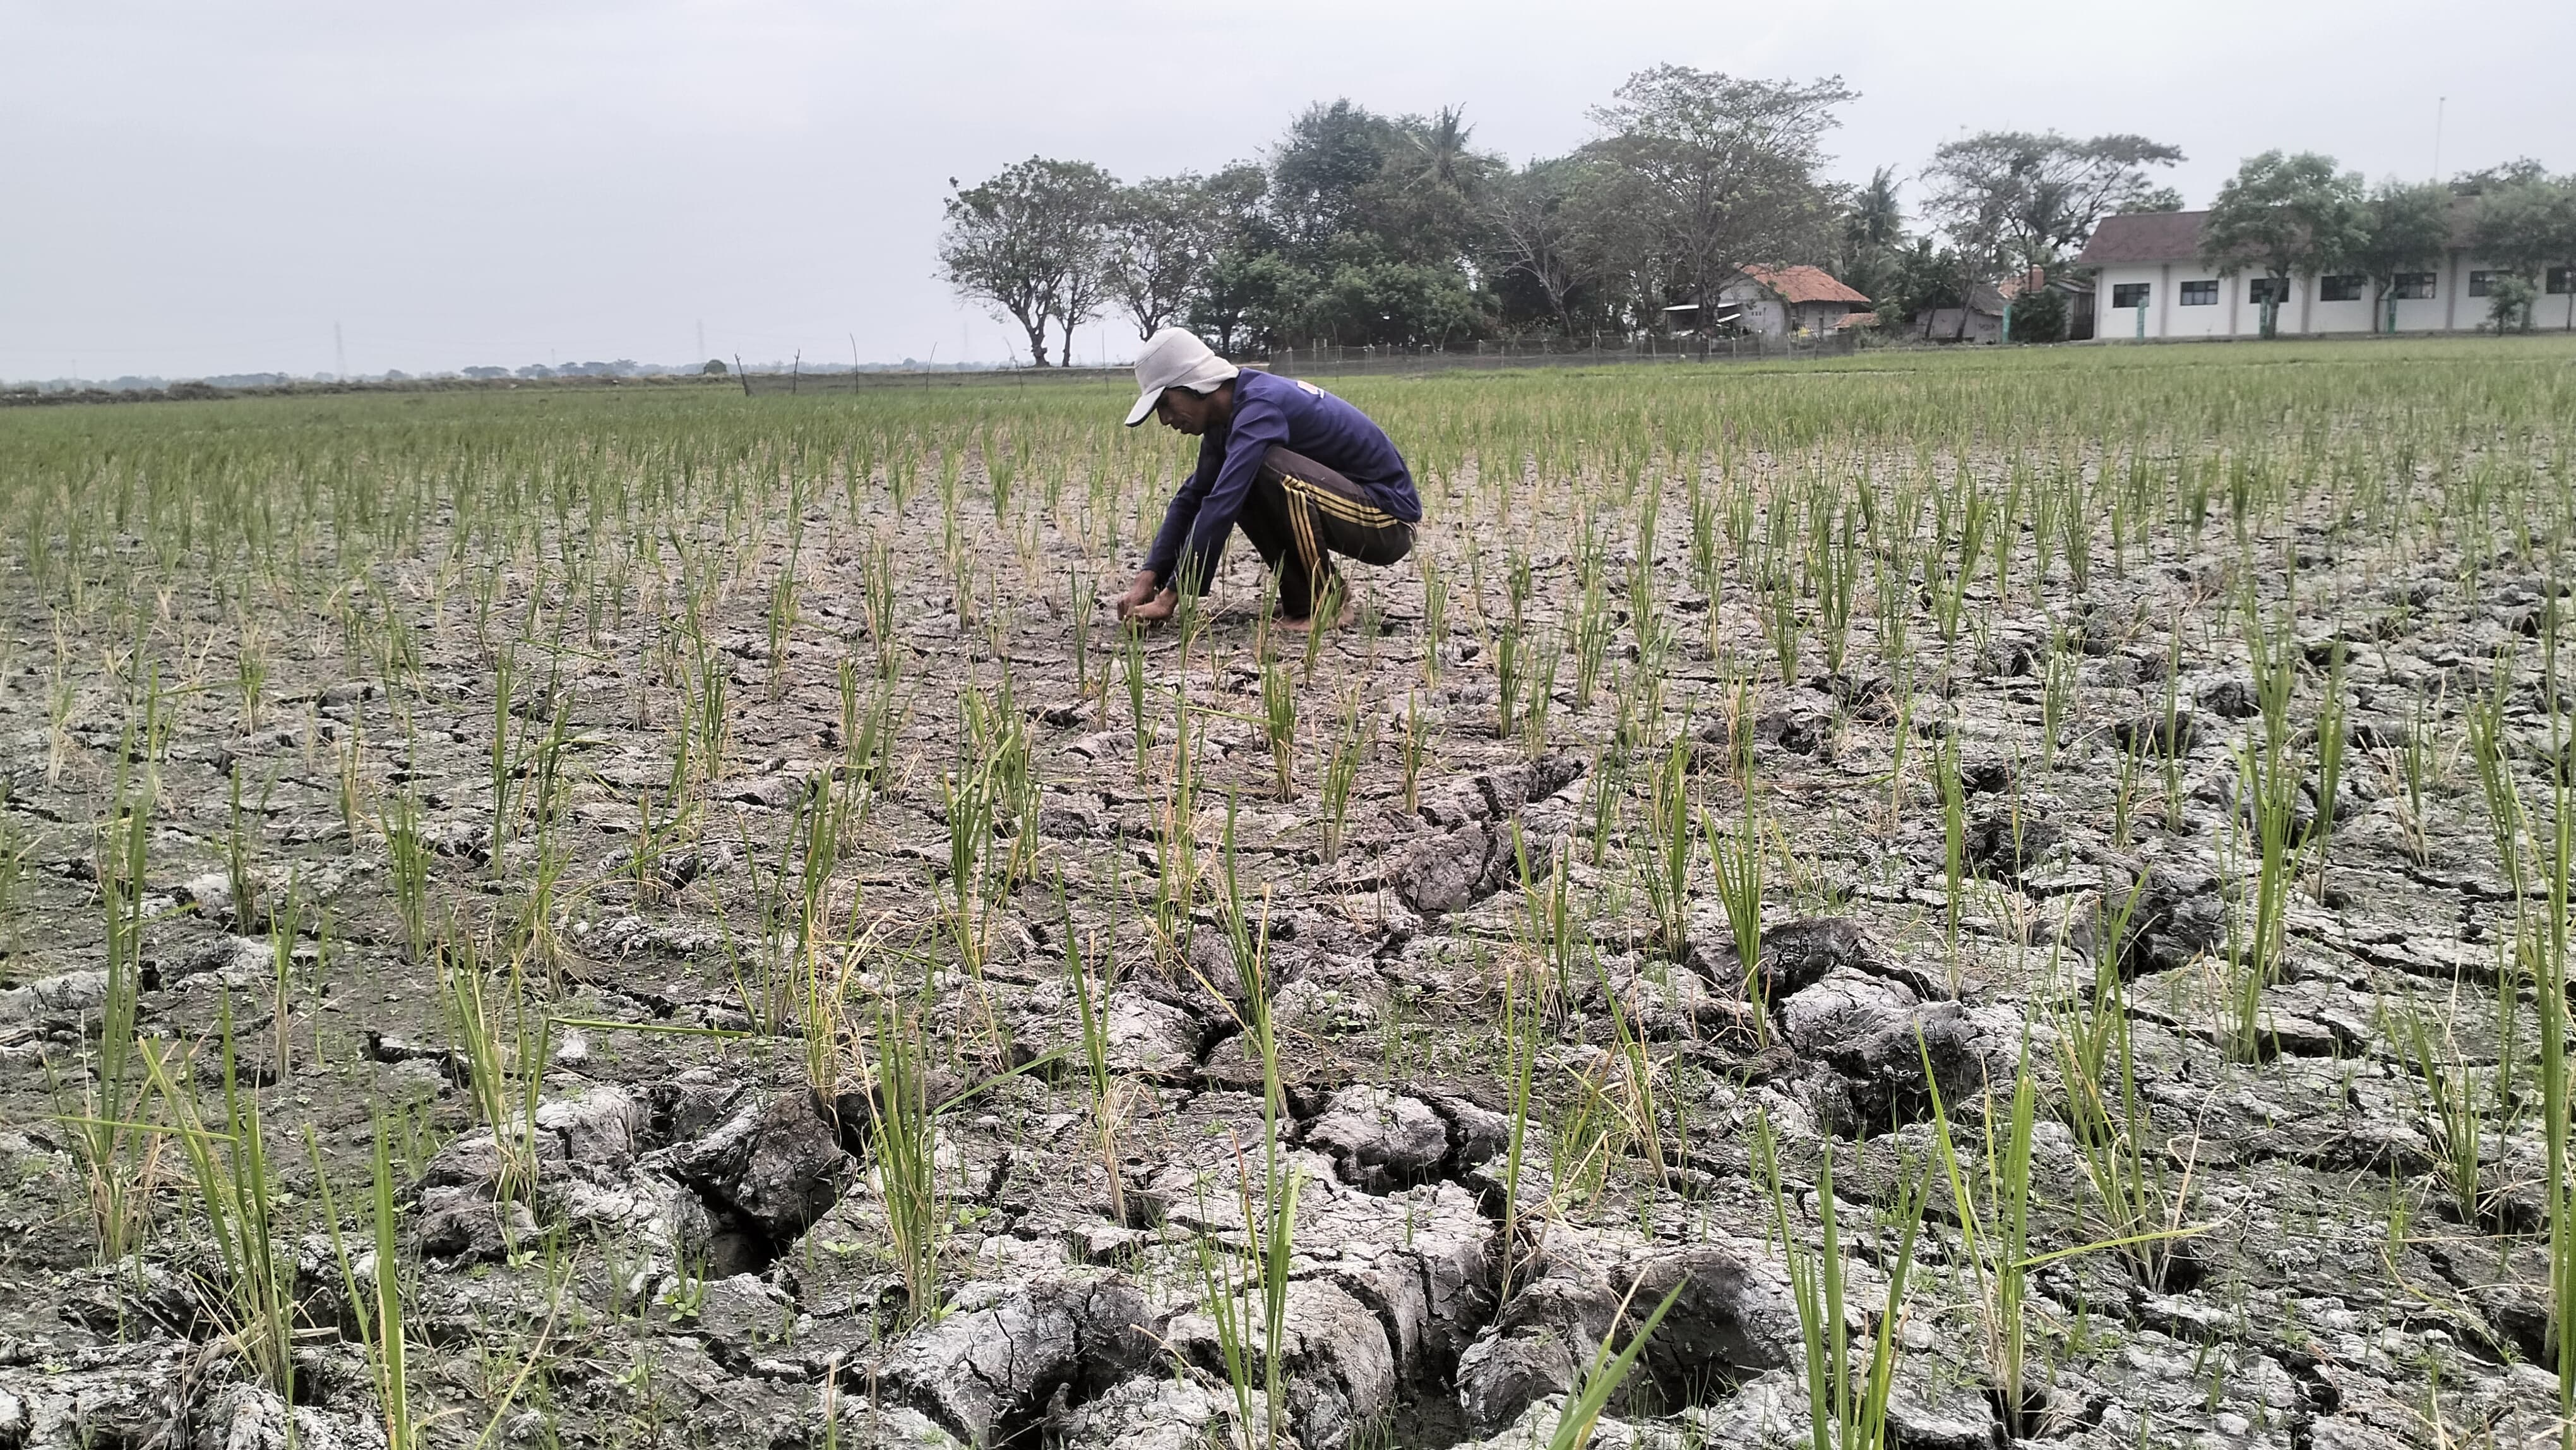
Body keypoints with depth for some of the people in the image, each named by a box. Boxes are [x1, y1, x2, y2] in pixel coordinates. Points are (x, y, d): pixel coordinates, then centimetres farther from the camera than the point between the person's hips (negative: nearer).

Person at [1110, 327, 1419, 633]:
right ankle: (1301, 595, 8)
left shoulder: (1260, 406, -23)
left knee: (1271, 468, -28)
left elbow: (1221, 507, -30)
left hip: (1390, 521, -9)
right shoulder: (1230, 414, 6)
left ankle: (1327, 605, -14)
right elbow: (1191, 498, 10)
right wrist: (1146, 580, -1)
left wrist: (1169, 598, -28)